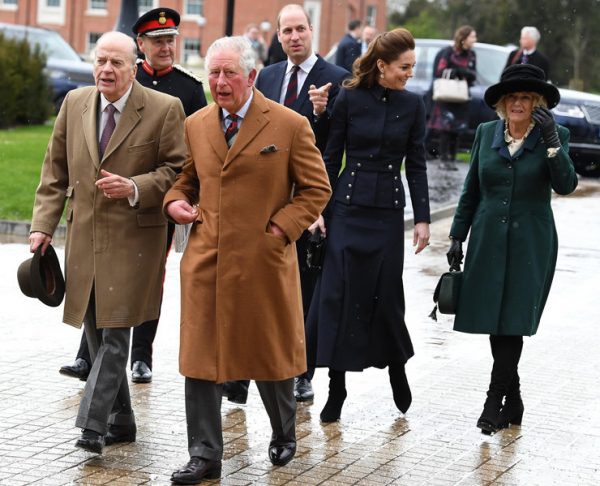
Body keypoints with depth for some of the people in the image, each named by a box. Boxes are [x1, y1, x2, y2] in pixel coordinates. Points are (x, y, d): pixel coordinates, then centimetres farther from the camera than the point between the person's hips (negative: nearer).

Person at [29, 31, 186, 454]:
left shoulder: (165, 109, -6)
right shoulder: (74, 104, 7)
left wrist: (135, 188, -19)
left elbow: (178, 170, -4)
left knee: (115, 333, -10)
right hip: (84, 237, 5)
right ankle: (121, 421, 24)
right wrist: (44, 225, 4)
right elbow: (56, 170, 12)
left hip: (133, 240, -5)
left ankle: (94, 424, -9)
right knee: (97, 334, 12)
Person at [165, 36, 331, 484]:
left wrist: (282, 227, -11)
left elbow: (317, 189, 0)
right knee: (200, 357, 1)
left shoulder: (290, 125, -4)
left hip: (264, 260, -3)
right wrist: (174, 200, 2)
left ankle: (284, 435, 36)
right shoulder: (196, 125, 8)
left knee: (272, 354, 11)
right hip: (205, 261, 3)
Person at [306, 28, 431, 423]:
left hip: (388, 211, 1)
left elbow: (417, 165, 4)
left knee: (385, 293, 4)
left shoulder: (412, 105, 2)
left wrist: (423, 219, 0)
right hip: (348, 206, -1)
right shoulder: (349, 99, -2)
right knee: (339, 293, -2)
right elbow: (331, 157, 1)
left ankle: (397, 368, 27)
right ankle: (337, 387, 5)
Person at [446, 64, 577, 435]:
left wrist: (552, 143, -25)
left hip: (530, 243, -3)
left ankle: (495, 402, -4)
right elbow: (471, 190, 13)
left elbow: (566, 185, -16)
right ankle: (513, 402, 17)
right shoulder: (486, 133, 7)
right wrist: (457, 236, 12)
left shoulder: (555, 136, -2)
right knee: (493, 321, 4)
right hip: (489, 239, 3)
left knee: (512, 322, -8)